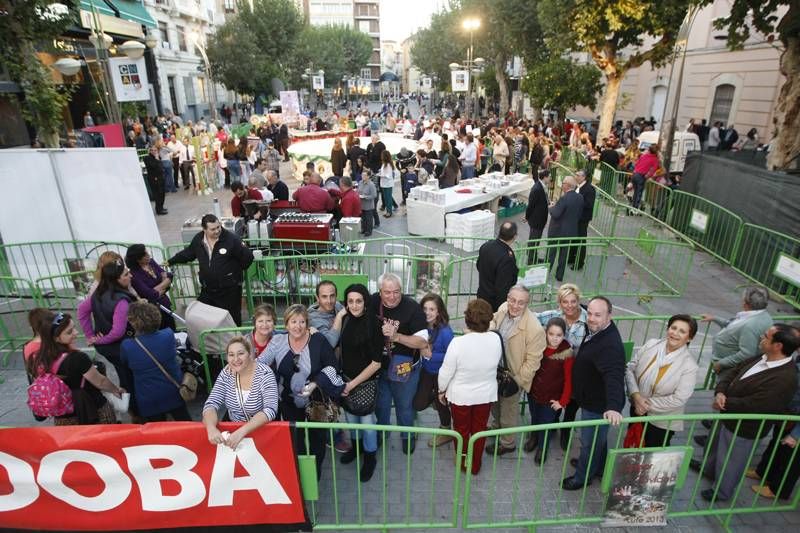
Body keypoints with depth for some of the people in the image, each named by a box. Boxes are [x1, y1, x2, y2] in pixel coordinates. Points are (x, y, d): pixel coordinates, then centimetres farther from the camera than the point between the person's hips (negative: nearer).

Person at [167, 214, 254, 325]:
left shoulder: (231, 239, -16)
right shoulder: (198, 239, 1)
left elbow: (248, 257, -11)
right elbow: (187, 253, 21)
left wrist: (237, 271, 3)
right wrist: (170, 261, 28)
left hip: (230, 290, -5)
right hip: (207, 290, 5)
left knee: (233, 318, 7)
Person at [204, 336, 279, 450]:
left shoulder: (264, 373, -18)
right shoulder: (226, 373, -6)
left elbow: (270, 410, -27)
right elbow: (211, 404, -10)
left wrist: (242, 431, -38)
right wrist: (211, 428, -31)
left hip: (263, 430, -2)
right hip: (233, 429, 3)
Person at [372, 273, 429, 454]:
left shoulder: (412, 308, -24)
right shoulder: (373, 302, -13)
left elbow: (423, 342, -25)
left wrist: (396, 336, -35)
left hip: (404, 368, -3)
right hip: (378, 366, 3)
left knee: (404, 405, 19)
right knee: (380, 405, 24)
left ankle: (407, 436, 46)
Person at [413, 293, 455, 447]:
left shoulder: (445, 331, -27)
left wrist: (431, 355, -26)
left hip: (441, 374, -4)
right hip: (426, 371, 4)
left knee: (441, 403, 15)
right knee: (418, 404, 8)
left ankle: (445, 432, 43)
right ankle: (434, 396, 40)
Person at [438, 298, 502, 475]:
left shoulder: (458, 342, -30)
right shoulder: (496, 339, -19)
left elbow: (446, 372, -18)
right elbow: (496, 362, 0)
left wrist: (441, 390, -1)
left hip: (461, 395, -3)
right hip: (486, 394, 3)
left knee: (461, 429, 21)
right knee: (479, 428, 22)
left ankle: (463, 462, 40)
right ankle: (475, 465, 40)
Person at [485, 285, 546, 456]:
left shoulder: (535, 329, -32)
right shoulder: (503, 308, -14)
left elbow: (532, 361, -22)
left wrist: (516, 381, -17)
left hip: (512, 375, -6)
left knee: (508, 410, 17)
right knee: (495, 403, 30)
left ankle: (507, 443, 44)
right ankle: (496, 426, 59)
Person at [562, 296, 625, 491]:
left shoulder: (610, 345, -35)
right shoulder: (595, 330, -6)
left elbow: (614, 377, -48)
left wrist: (613, 407, -59)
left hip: (599, 405, -9)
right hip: (592, 399, 9)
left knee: (589, 441, 14)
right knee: (598, 438, 30)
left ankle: (583, 477, 36)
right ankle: (597, 466, 53)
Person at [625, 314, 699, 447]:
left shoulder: (689, 365, -18)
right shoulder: (651, 344, -10)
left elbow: (679, 399, -21)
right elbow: (630, 368, -7)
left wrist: (649, 405, -19)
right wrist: (636, 395, -19)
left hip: (662, 422, -3)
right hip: (637, 410, 3)